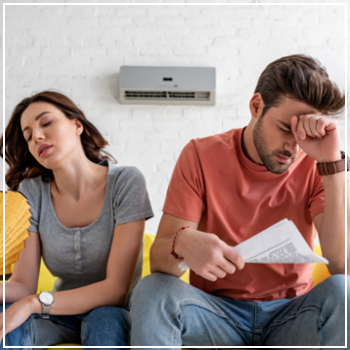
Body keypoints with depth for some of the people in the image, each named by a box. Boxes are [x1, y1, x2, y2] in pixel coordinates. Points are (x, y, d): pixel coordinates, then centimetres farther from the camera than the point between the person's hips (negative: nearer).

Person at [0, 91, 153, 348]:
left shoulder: (126, 182, -16)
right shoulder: (32, 192, -6)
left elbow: (116, 289, -21)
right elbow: (23, 284, -8)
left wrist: (34, 302, -30)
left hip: (114, 314, -2)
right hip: (61, 314, 2)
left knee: (105, 320, -35)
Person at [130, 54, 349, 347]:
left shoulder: (316, 167, -6)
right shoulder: (202, 155, -7)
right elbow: (158, 259, -12)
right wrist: (181, 243, -37)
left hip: (290, 315, 1)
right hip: (216, 310, 0)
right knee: (153, 291, -29)